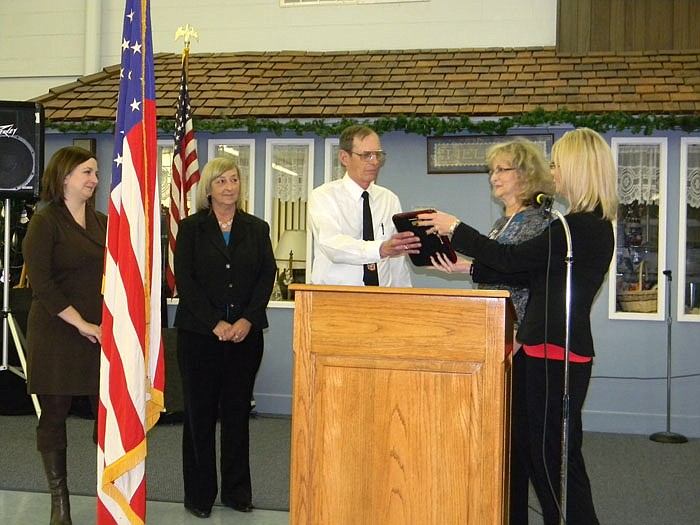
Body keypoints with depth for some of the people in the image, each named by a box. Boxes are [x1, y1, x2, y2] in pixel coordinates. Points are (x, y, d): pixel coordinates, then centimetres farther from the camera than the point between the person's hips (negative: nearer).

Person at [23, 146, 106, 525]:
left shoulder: (102, 223, 12)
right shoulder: (45, 222, -4)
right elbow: (40, 282, -13)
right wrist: (81, 323, -15)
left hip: (100, 334, 4)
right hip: (56, 334, -4)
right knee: (54, 413, 4)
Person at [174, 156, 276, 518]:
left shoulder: (257, 228, 10)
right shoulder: (191, 228, 3)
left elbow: (267, 276, 4)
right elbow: (184, 280, -4)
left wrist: (248, 319, -10)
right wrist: (215, 323, -13)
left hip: (246, 333, 2)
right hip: (199, 333, -2)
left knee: (238, 412, 7)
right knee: (200, 413, 3)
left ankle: (237, 490, 16)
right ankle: (199, 493, 13)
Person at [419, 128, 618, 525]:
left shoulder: (580, 227, -18)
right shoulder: (593, 225, 13)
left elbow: (512, 259, -17)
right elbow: (527, 270, 14)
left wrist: (456, 229, -6)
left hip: (557, 354, -10)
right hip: (546, 348, 10)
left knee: (554, 455, -1)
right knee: (527, 446, 17)